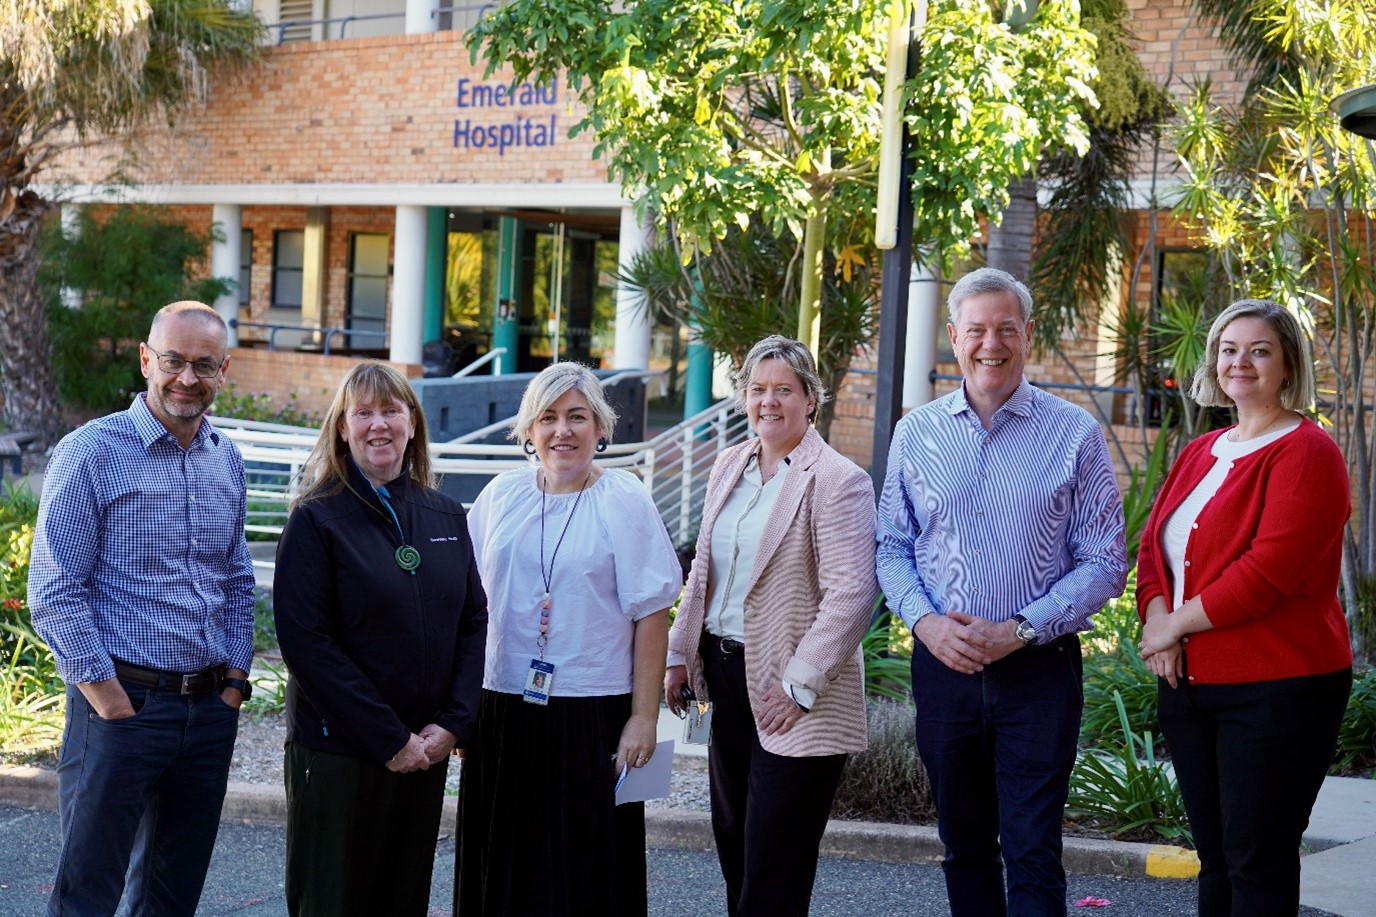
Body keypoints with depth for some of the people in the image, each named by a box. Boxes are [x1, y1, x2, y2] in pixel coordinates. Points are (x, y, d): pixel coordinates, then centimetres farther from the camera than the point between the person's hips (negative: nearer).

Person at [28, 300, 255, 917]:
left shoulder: (226, 461, 11)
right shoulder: (91, 454, -9)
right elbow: (53, 594, -11)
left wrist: (235, 680, 6)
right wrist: (108, 697, -14)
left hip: (210, 707, 6)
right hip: (121, 704, -6)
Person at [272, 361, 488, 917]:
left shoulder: (446, 517, 8)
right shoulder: (317, 520, -7)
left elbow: (473, 621, 8)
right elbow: (305, 642, -14)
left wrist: (453, 724, -6)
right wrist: (389, 739, -16)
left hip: (428, 750, 5)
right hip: (339, 754, -5)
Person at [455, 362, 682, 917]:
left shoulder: (625, 501, -3)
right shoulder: (500, 497, 7)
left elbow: (650, 616, -5)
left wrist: (644, 717, -9)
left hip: (593, 712, -3)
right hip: (503, 707, 4)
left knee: (586, 869, 2)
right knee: (502, 865, 9)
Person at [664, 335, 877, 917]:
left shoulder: (837, 480, -12)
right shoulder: (730, 466, 11)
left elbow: (850, 592, -18)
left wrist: (799, 686, -19)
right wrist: (679, 654, 12)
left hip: (792, 698, -7)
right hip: (726, 674, 7)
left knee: (772, 868, -2)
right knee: (732, 844, 15)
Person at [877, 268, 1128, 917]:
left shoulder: (1074, 434, -2)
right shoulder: (916, 433, 6)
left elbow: (1104, 562, -5)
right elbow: (891, 547, 9)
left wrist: (1018, 630, -15)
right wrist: (926, 620, -9)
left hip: (1038, 669, -3)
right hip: (942, 664, 3)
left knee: (1032, 853, -5)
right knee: (963, 846, 14)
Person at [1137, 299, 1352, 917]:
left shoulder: (1306, 453, -10)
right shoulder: (1199, 454, 16)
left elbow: (1270, 569, -20)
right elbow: (1153, 544, 15)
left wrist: (1176, 624, -13)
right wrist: (1155, 616, -6)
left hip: (1277, 688, -8)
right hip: (1189, 683, 8)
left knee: (1258, 865, -3)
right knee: (1214, 857, 13)